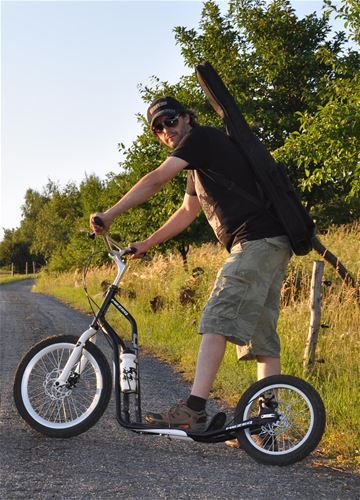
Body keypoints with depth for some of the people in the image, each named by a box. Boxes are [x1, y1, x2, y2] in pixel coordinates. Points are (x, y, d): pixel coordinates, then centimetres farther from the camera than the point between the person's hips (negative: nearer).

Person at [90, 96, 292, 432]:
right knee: (261, 334, 7)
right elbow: (187, 212, 33)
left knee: (217, 320, -17)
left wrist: (109, 215, -8)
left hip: (257, 241, -10)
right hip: (273, 245, 10)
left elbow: (156, 180, -11)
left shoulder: (202, 137, -2)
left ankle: (193, 410, -22)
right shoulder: (199, 166, 27)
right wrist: (145, 245, 32)